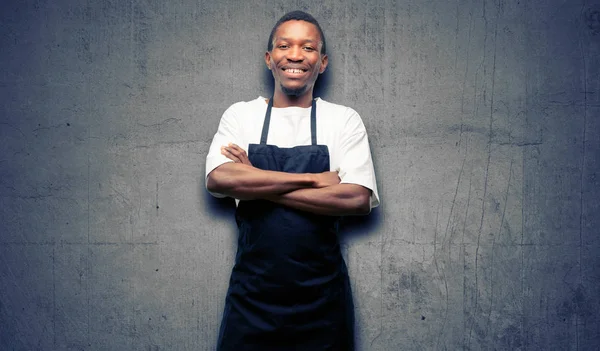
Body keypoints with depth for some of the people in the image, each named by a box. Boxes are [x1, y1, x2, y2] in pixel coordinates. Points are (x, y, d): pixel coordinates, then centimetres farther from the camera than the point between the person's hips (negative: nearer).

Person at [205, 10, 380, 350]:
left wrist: (257, 186, -13)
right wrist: (312, 179, -16)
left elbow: (358, 198, -12)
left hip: (321, 294, 0)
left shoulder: (345, 120, 1)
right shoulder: (240, 114, 3)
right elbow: (218, 179, -13)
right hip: (253, 292, 1)